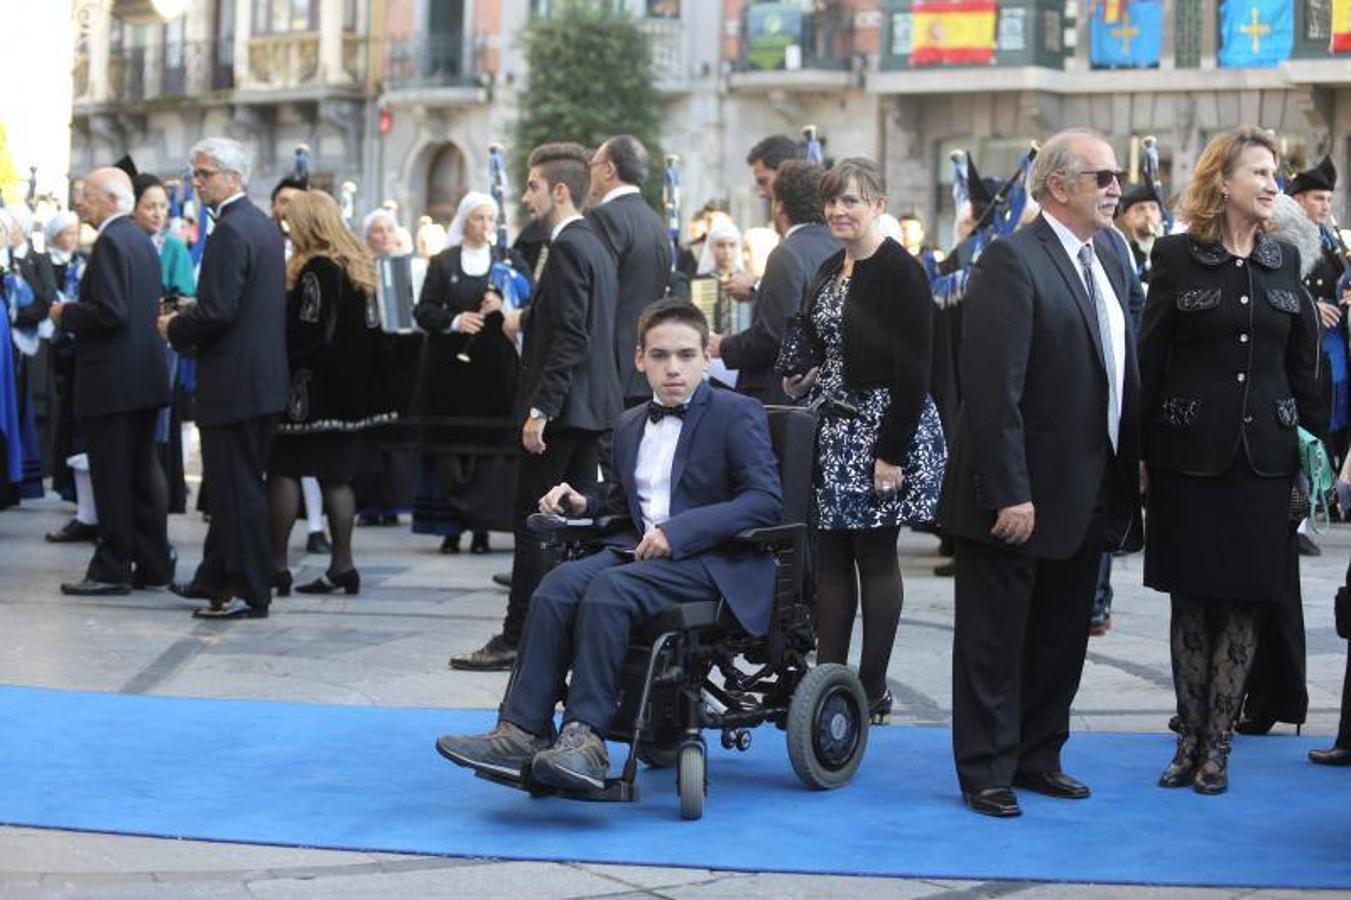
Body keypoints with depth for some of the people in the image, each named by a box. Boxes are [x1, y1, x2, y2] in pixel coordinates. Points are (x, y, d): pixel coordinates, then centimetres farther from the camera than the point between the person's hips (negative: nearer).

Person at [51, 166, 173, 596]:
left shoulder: (111, 242, -16)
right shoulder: (141, 240, 14)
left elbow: (110, 313, -24)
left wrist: (66, 314, -9)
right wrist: (74, 313, 17)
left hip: (112, 382, -9)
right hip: (145, 378, 9)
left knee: (112, 479, -3)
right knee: (144, 475, 13)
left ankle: (111, 570, 1)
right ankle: (154, 565, 18)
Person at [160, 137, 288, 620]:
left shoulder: (230, 231, -18)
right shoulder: (265, 225, 13)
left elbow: (218, 312, -24)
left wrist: (175, 327, -7)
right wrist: (190, 313, 14)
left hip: (233, 381, -10)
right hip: (263, 376, 10)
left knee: (238, 487, -4)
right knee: (232, 484, 17)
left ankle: (249, 594, 1)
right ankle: (218, 578, 27)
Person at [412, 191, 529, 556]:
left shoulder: (511, 260, 10)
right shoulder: (443, 262, 9)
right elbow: (423, 310, 3)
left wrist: (504, 305, -16)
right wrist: (453, 320, -14)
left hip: (496, 371, 0)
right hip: (450, 369, 0)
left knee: (491, 450, -5)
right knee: (449, 450, -3)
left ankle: (482, 528, 0)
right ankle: (451, 527, 2)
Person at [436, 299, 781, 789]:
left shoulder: (738, 414, 0)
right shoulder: (630, 424, 22)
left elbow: (766, 499, -12)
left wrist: (678, 531, -21)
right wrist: (584, 504, 12)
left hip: (713, 561, -6)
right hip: (639, 549, 6)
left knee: (609, 589, -33)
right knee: (561, 582, -24)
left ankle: (585, 739, -35)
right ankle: (522, 730, -30)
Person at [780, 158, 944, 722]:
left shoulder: (901, 273, -12)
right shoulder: (829, 272, 13)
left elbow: (913, 369, -16)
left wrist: (892, 453, -19)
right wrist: (803, 379, 2)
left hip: (882, 424, -8)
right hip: (831, 427, 8)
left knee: (874, 555, -1)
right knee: (829, 558, 6)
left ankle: (873, 688, 6)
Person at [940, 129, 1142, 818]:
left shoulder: (1110, 252, 9)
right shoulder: (1012, 261, -17)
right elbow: (992, 389, -21)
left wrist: (1136, 454, 8)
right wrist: (1009, 495, -23)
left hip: (1088, 494, 8)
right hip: (1017, 498, -8)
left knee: (1062, 638, 17)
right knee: (994, 640, 5)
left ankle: (1037, 757, 30)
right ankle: (986, 773, 15)